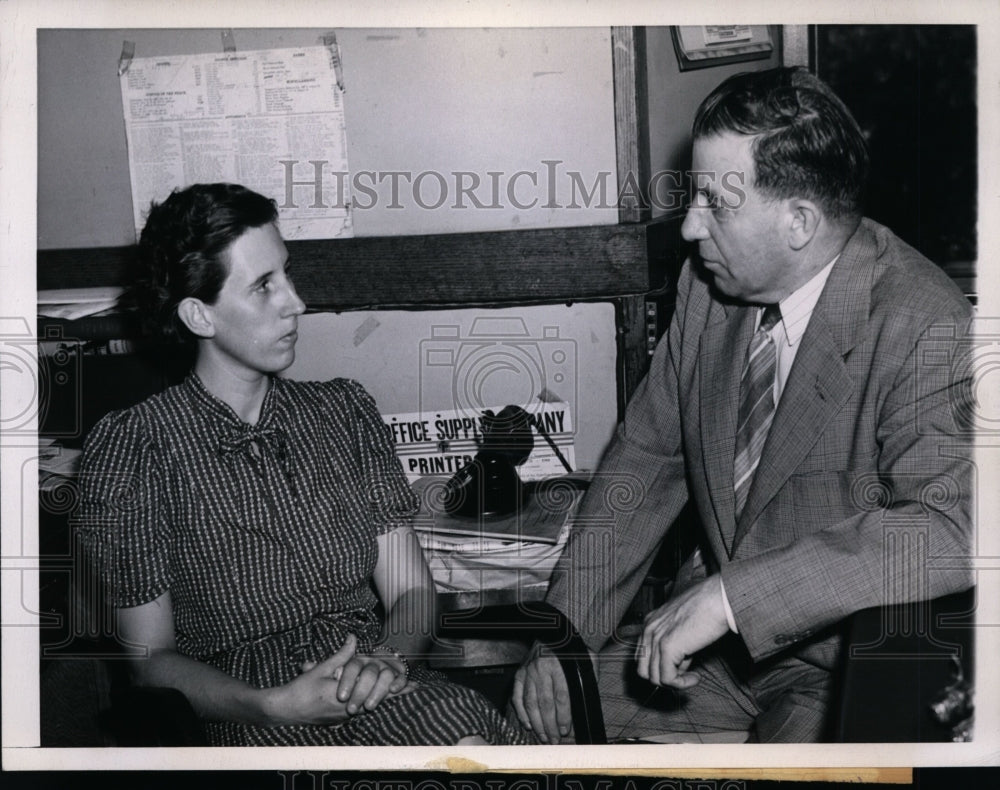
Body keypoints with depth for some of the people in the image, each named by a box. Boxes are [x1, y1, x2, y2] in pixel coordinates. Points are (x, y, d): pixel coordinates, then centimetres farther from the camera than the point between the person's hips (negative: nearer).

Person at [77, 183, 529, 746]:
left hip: (384, 690, 4)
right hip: (251, 711, -4)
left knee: (469, 734, -31)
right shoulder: (133, 445, 0)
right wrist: (276, 705, -19)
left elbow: (411, 590, 9)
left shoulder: (344, 411, 12)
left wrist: (387, 658, -15)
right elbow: (151, 658, -1)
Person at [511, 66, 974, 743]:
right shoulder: (709, 284, -2)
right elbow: (648, 458, 3)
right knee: (536, 708, -2)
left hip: (842, 668, -5)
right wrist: (564, 632, -5)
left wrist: (732, 595, -35)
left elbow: (952, 529, -34)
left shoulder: (928, 329, -22)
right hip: (713, 636, 5)